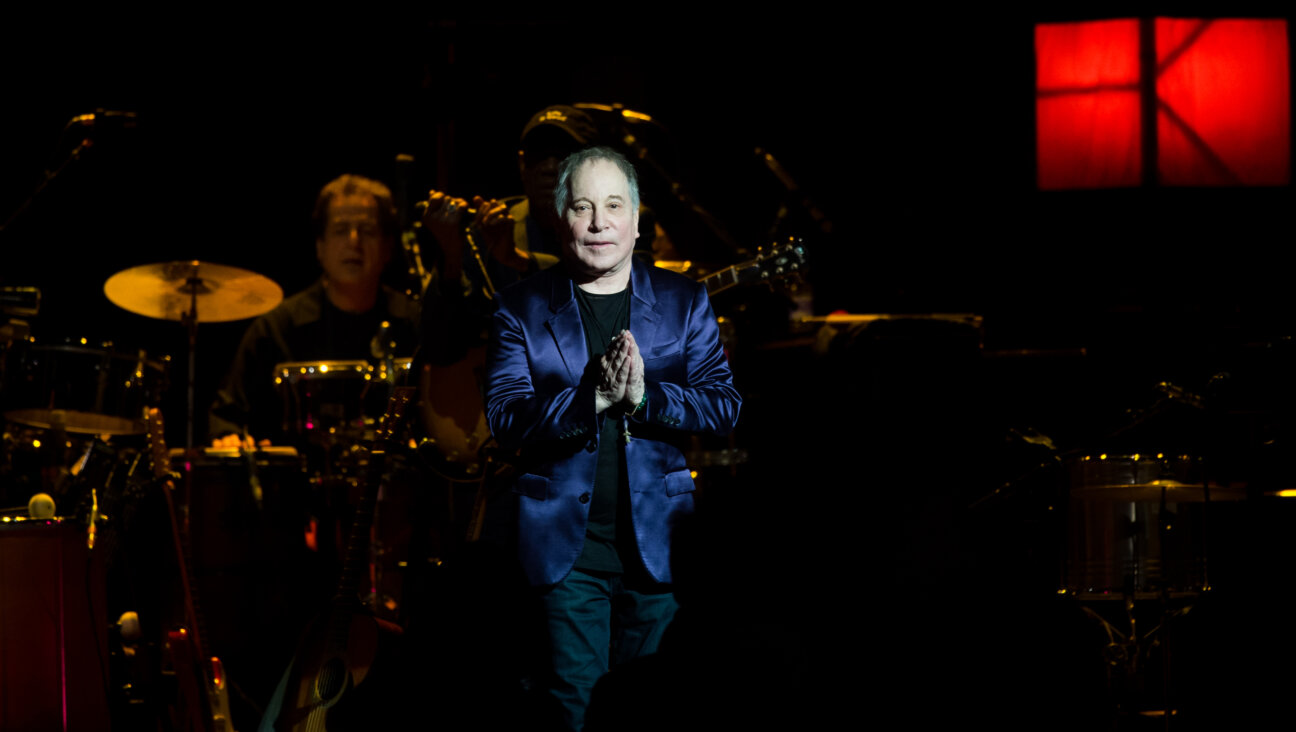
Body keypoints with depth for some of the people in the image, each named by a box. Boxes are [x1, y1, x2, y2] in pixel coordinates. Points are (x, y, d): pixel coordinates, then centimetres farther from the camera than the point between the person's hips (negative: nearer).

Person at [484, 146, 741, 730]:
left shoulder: (683, 302, 7)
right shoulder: (523, 308, 3)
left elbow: (724, 405, -1)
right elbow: (504, 418, -8)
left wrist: (644, 397, -19)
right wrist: (593, 399, -22)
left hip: (657, 543, 1)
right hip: (567, 545, -1)